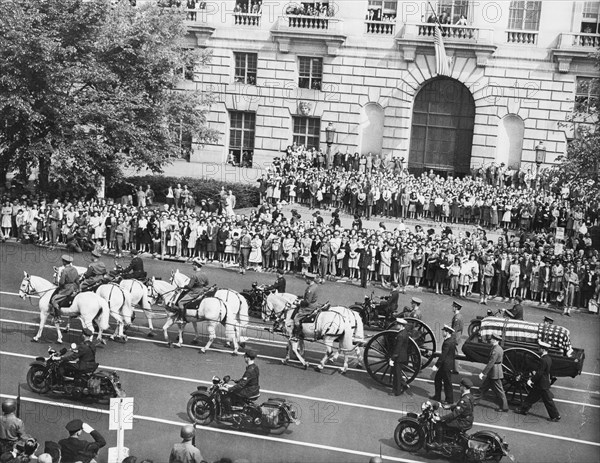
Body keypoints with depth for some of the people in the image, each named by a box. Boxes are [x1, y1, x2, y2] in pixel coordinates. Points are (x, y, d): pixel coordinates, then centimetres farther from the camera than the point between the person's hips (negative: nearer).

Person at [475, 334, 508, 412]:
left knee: (499, 390, 1)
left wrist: (483, 373, -26)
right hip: (492, 373, 10)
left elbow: (491, 363, -27)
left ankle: (504, 407, 9)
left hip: (495, 373, -10)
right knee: (483, 387, 17)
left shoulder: (495, 350, -24)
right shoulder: (499, 348, 8)